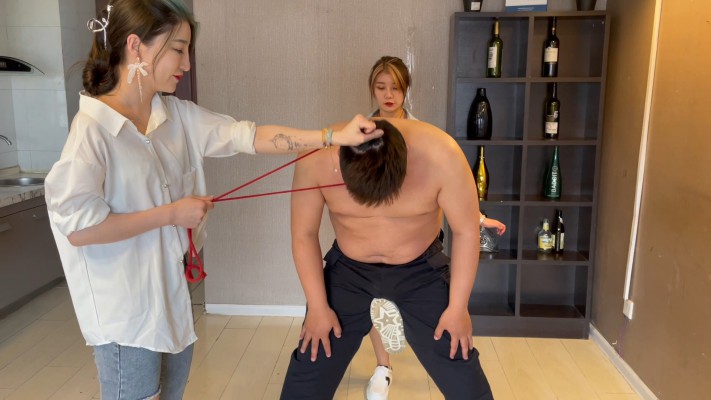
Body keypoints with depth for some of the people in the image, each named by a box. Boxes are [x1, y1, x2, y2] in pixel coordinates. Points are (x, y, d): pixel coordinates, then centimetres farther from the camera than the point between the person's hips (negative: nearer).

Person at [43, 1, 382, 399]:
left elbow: (245, 136, -6)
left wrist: (335, 137, -13)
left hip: (174, 294, 7)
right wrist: (171, 213, -18)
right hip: (125, 308, -7)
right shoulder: (92, 128, -18)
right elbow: (77, 227, -22)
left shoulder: (178, 115, 1)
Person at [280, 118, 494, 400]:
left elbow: (466, 231, -15)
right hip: (347, 270, 1)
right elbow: (304, 236, -11)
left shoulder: (440, 155, -29)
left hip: (421, 270, 0)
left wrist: (457, 307, -9)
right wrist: (318, 307, -7)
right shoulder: (315, 161, -26)